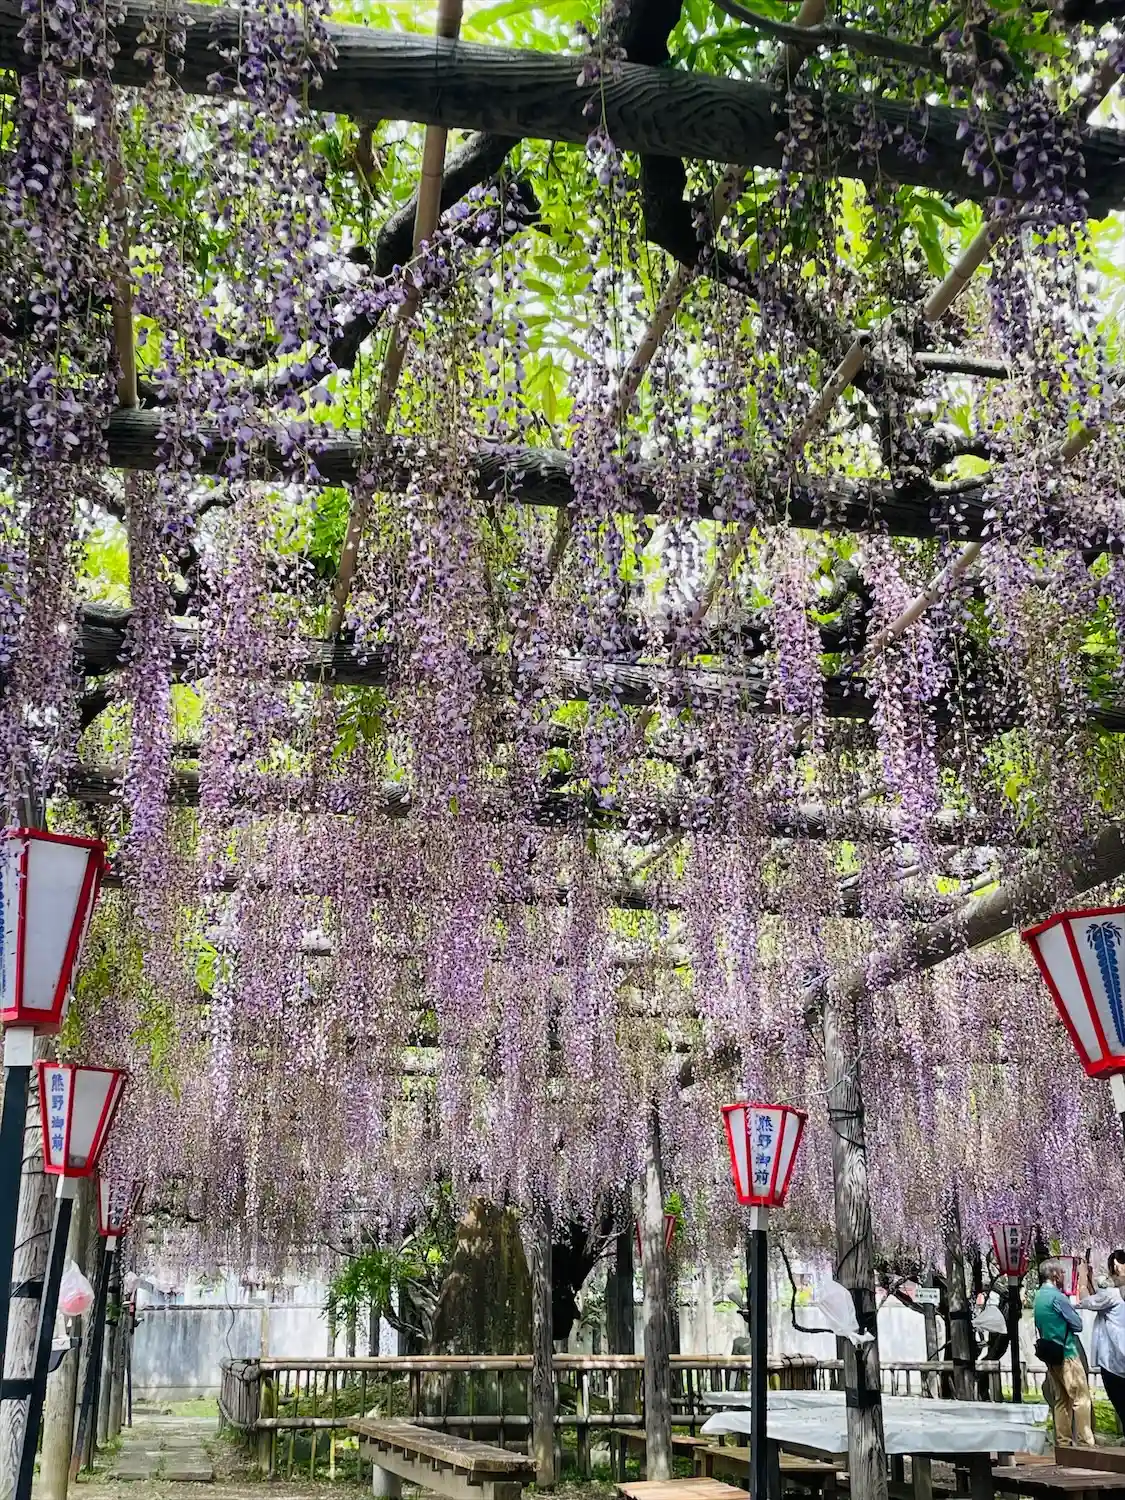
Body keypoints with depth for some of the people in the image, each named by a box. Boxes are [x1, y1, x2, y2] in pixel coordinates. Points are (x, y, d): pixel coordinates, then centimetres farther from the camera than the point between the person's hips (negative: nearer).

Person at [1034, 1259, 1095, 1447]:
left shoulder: (1039, 1296, 11)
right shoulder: (1056, 1296, -15)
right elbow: (1078, 1324, -11)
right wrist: (1077, 1315, 8)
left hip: (1050, 1355, 9)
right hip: (1066, 1353, -9)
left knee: (1061, 1400, 11)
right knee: (1081, 1398, -6)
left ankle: (1063, 1442, 11)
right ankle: (1085, 1443, -8)